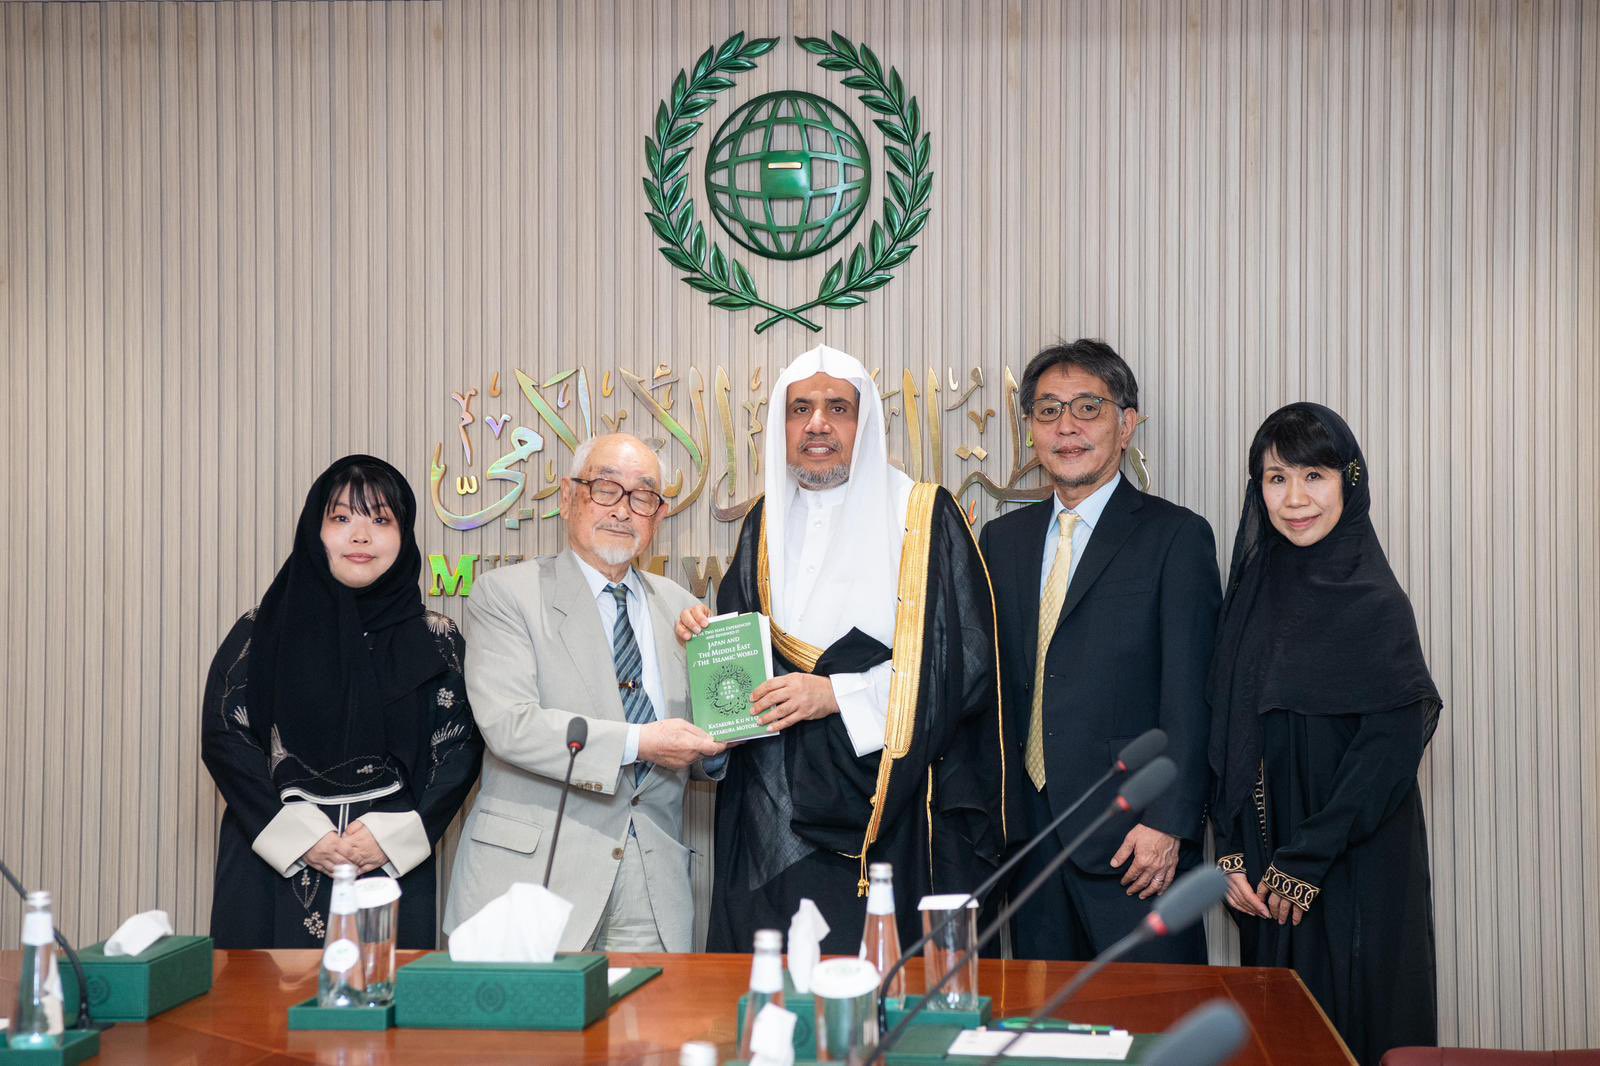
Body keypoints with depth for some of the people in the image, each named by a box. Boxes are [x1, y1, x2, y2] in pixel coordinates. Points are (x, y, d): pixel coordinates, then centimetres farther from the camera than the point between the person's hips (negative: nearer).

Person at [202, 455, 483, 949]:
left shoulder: (434, 641, 7)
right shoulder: (261, 632, 5)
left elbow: (459, 750, 3)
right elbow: (224, 737, -1)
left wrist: (392, 835, -10)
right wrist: (299, 835, -11)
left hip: (395, 866, 1)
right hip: (272, 867, 0)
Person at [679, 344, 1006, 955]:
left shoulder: (923, 517, -2)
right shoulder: (767, 522, 14)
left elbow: (965, 660, -9)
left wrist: (835, 694, -16)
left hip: (885, 808, -4)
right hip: (775, 817, 4)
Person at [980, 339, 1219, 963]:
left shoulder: (1176, 537, -2)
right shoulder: (1002, 540, 14)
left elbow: (1189, 695, -8)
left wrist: (1168, 823, -15)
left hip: (1132, 837, -5)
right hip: (1028, 833, 5)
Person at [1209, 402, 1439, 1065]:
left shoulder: (1375, 603, -10)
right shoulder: (1253, 592, 6)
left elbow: (1391, 748, -15)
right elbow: (1227, 735, 6)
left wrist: (1304, 862, -15)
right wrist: (1232, 855, -3)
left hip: (1357, 870, -5)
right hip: (1266, 878, 5)